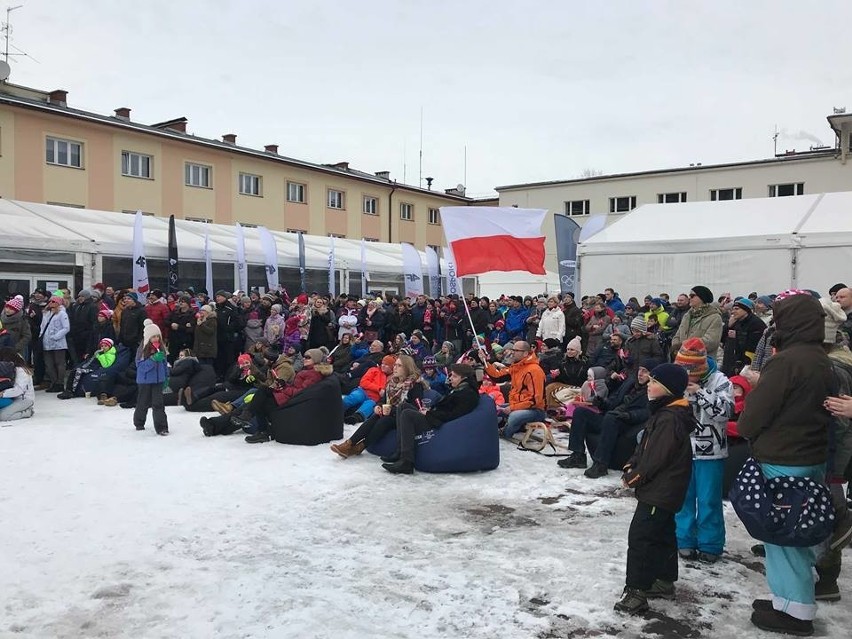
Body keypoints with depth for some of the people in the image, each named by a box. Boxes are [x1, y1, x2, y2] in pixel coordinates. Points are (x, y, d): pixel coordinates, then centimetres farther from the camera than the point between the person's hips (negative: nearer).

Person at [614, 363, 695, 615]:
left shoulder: (670, 418, -23)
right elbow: (645, 446, 15)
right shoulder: (663, 413, 10)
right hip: (662, 490, 11)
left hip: (661, 491, -11)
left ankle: (636, 591, -6)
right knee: (663, 533, 20)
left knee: (640, 537, -10)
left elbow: (656, 458, -24)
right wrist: (631, 465, 1)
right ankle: (664, 581, 33)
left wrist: (634, 478, -12)